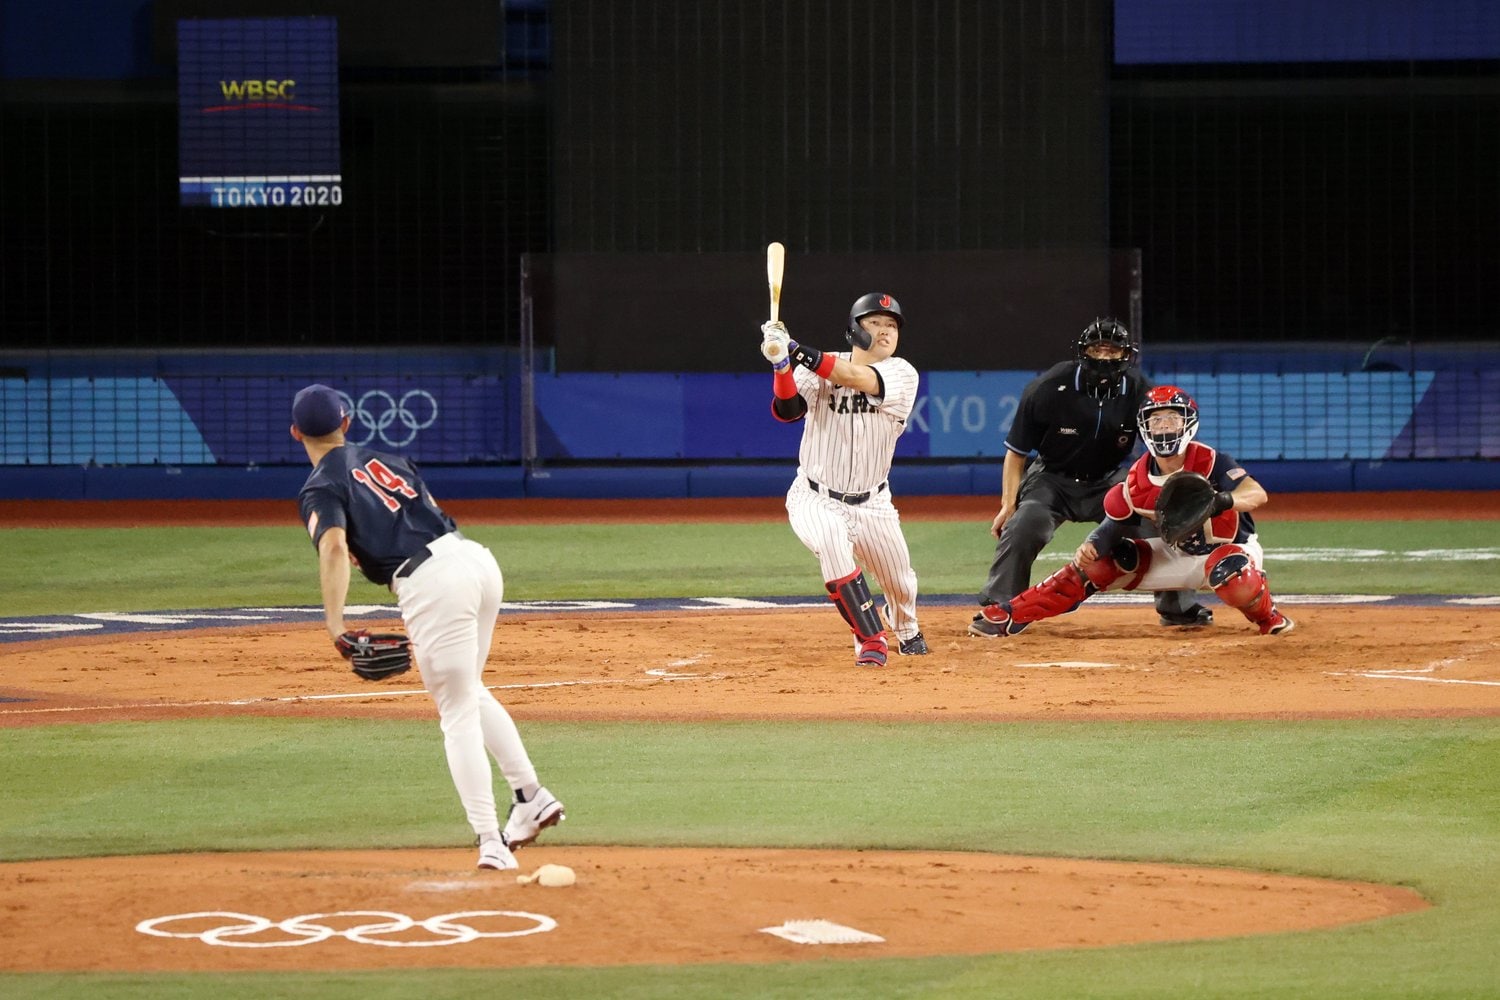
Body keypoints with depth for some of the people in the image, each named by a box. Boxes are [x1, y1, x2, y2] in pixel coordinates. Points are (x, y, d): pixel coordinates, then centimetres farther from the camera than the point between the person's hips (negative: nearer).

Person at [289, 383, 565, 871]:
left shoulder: (320, 488, 3)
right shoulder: (385, 459, 24)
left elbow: (334, 545, -17)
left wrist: (334, 623, -27)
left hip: (430, 582, -7)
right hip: (479, 557, 7)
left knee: (458, 713, -2)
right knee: (469, 693, 27)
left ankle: (491, 842, -9)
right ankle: (531, 795, 22)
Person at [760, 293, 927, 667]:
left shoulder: (902, 374, -12)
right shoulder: (819, 369, -9)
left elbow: (855, 378, -30)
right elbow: (787, 410, -23)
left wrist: (794, 349, -40)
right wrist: (782, 364, -41)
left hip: (872, 505, 2)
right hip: (816, 498, -2)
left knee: (901, 586, 12)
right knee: (831, 539, -34)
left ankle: (906, 631, 51)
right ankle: (871, 639, -21)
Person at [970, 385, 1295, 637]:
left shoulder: (1209, 462, -24)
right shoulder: (1138, 479, -11)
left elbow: (1257, 493, -36)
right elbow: (1116, 522, -5)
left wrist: (1221, 501, -56)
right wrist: (1091, 545, -27)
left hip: (1232, 548, -4)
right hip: (1179, 555, 4)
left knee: (1229, 571, -41)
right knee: (1103, 560, -8)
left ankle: (1269, 619, -8)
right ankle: (1010, 616, -4)